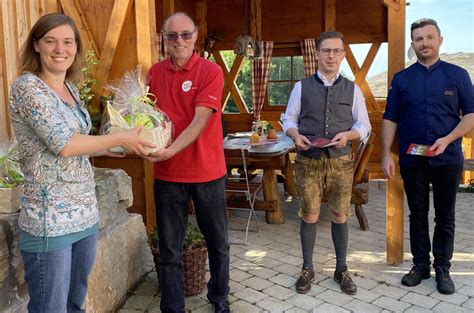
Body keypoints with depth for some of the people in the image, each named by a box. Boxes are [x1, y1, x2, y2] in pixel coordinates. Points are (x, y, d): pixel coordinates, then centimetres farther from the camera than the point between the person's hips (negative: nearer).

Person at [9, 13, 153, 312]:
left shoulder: (71, 88, 11)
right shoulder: (27, 86, -11)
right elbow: (63, 144, -19)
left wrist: (127, 147, 15)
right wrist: (120, 138, -10)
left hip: (86, 214, 8)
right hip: (50, 221, -8)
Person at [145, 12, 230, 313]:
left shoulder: (211, 71, -8)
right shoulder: (155, 72, 5)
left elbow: (200, 120, -18)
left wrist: (170, 151, -30)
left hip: (208, 172, -2)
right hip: (167, 174, 2)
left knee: (218, 242, 13)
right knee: (170, 250, 8)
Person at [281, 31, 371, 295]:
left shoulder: (352, 89, 5)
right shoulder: (302, 87, 3)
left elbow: (364, 125, 8)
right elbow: (288, 119, 8)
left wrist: (348, 135, -13)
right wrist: (295, 135, -13)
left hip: (340, 161, 1)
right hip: (308, 160, -1)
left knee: (340, 216, 9)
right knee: (310, 216, 6)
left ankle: (342, 270, 26)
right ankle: (307, 270, 23)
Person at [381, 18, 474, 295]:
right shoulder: (402, 78, 6)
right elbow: (390, 118, 5)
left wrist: (448, 139, -15)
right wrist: (386, 155, -3)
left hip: (448, 159, -1)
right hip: (412, 160, 1)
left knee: (445, 216, 7)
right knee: (417, 214, 10)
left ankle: (443, 268, 20)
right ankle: (421, 264, 22)